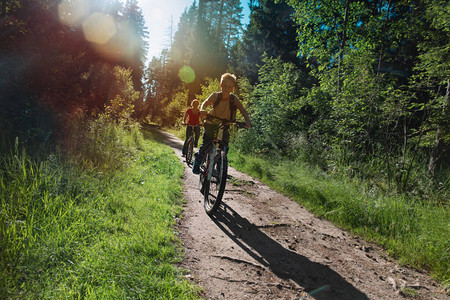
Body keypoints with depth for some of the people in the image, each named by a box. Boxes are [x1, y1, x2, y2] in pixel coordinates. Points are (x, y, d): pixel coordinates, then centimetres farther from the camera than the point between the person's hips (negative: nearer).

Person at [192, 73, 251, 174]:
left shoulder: (234, 99, -11)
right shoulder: (215, 96, -11)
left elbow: (243, 110, -19)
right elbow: (205, 103, -14)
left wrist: (247, 121, -37)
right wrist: (202, 110, -37)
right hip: (211, 124, -1)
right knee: (205, 145, -9)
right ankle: (196, 164, 13)